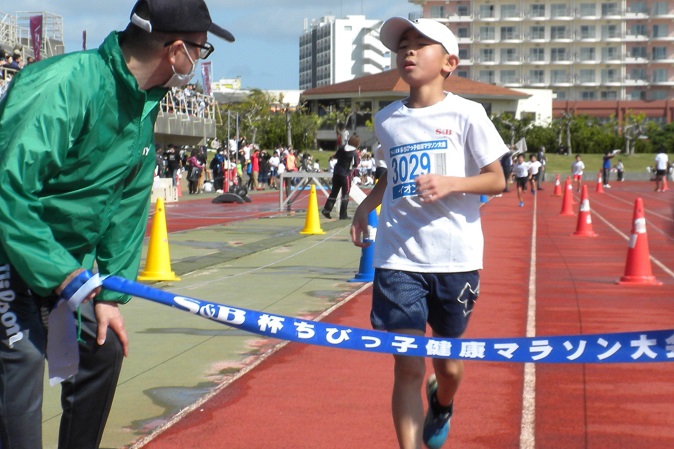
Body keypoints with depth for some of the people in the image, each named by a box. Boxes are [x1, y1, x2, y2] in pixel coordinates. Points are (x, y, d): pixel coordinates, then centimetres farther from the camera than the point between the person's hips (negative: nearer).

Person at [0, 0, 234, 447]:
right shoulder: (64, 84, -27)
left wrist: (111, 293, 3)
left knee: (103, 348, 10)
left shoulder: (145, 106, 2)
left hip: (67, 258, 9)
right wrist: (68, 277, -31)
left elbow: (129, 205, 8)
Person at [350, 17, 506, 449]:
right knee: (407, 366, -6)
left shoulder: (466, 114, -4)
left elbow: (497, 180, -2)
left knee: (447, 362, 14)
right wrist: (366, 205, 11)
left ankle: (442, 407, 48)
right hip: (398, 259, 2)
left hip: (455, 259, -1)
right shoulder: (387, 119, 7)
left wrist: (451, 183, -18)